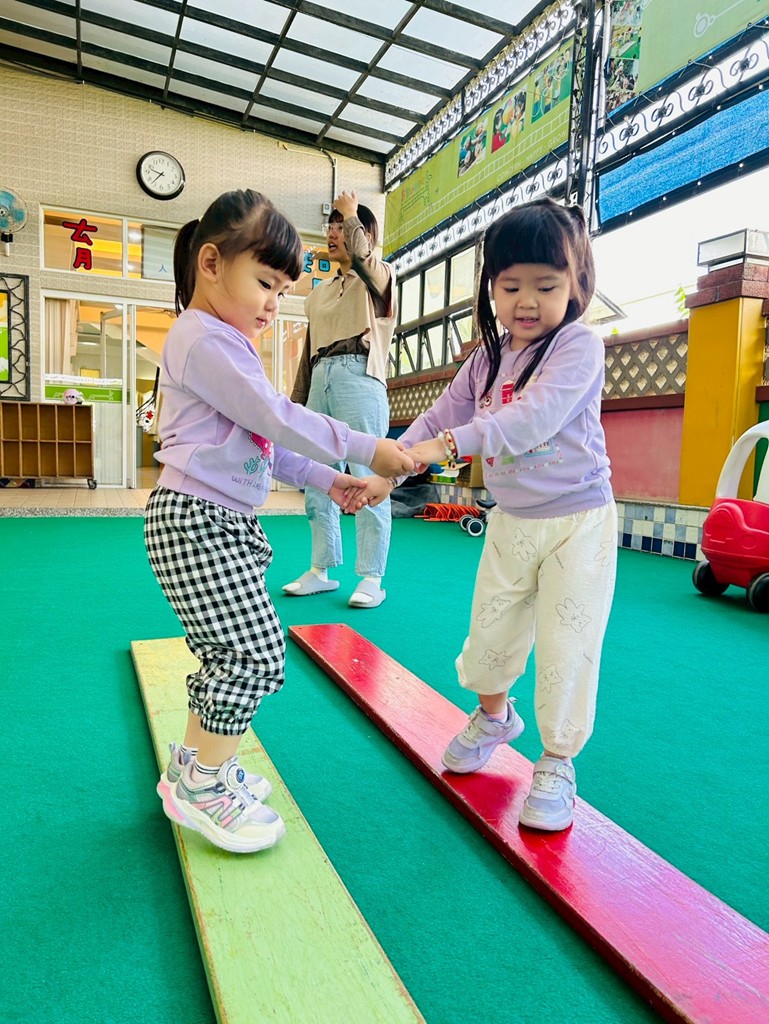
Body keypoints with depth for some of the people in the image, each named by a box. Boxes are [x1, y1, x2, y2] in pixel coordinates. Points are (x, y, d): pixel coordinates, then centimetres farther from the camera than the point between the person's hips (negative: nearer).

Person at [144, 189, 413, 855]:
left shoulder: (228, 345, 22)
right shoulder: (205, 338, -13)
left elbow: (263, 442, 21)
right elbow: (277, 419, -20)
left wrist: (326, 479, 12)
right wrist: (366, 449, -14)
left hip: (226, 522, 11)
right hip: (196, 521, -11)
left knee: (230, 652, 15)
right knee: (255, 651, -9)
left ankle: (194, 765, 30)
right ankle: (202, 787, 8)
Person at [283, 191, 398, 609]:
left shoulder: (380, 277, 9)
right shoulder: (319, 293, 26)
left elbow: (360, 256, -16)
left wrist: (351, 213, 3)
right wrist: (295, 403, 17)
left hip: (359, 375, -7)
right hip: (321, 378, 7)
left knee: (367, 478, -10)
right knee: (316, 479, 5)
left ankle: (371, 579, -5)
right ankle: (321, 570, 14)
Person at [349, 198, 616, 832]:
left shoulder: (579, 345, -14)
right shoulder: (486, 361, 5)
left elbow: (535, 417, -29)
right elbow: (438, 419, 5)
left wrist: (450, 442, -36)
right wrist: (386, 471, -7)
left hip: (577, 522, -5)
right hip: (511, 522, 6)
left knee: (567, 646, 0)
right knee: (489, 633, 14)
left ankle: (557, 763, 21)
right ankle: (494, 715, 43)